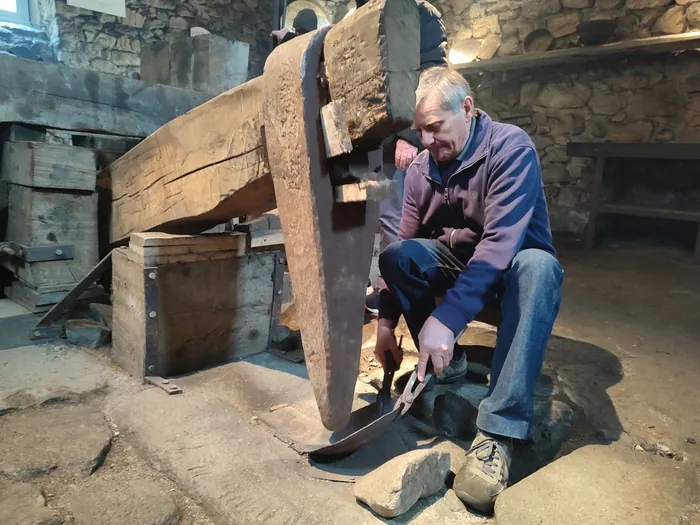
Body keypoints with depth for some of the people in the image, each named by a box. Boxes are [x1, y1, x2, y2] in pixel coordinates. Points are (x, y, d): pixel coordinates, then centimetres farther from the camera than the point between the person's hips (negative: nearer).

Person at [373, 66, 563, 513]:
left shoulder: (510, 147, -21)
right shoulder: (420, 168, -5)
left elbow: (501, 241, -33)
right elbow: (407, 244, -3)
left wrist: (447, 317, -42)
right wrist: (387, 318, -10)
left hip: (514, 265, -4)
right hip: (456, 262, 4)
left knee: (538, 266, -38)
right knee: (395, 254, -21)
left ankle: (498, 434, -38)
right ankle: (446, 360, -8)